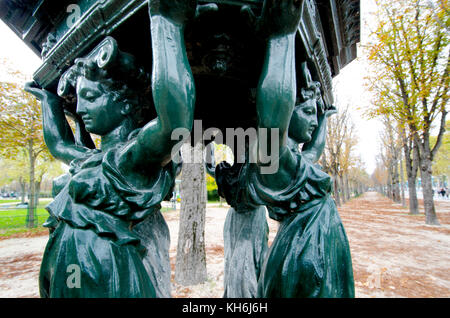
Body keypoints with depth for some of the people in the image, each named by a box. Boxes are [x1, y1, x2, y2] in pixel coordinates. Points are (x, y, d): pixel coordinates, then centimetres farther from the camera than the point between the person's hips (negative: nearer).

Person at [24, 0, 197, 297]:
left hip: (105, 286, -9)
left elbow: (177, 122, -41)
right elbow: (59, 143, 29)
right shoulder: (94, 159, 9)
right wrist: (50, 97, 36)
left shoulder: (134, 155, -20)